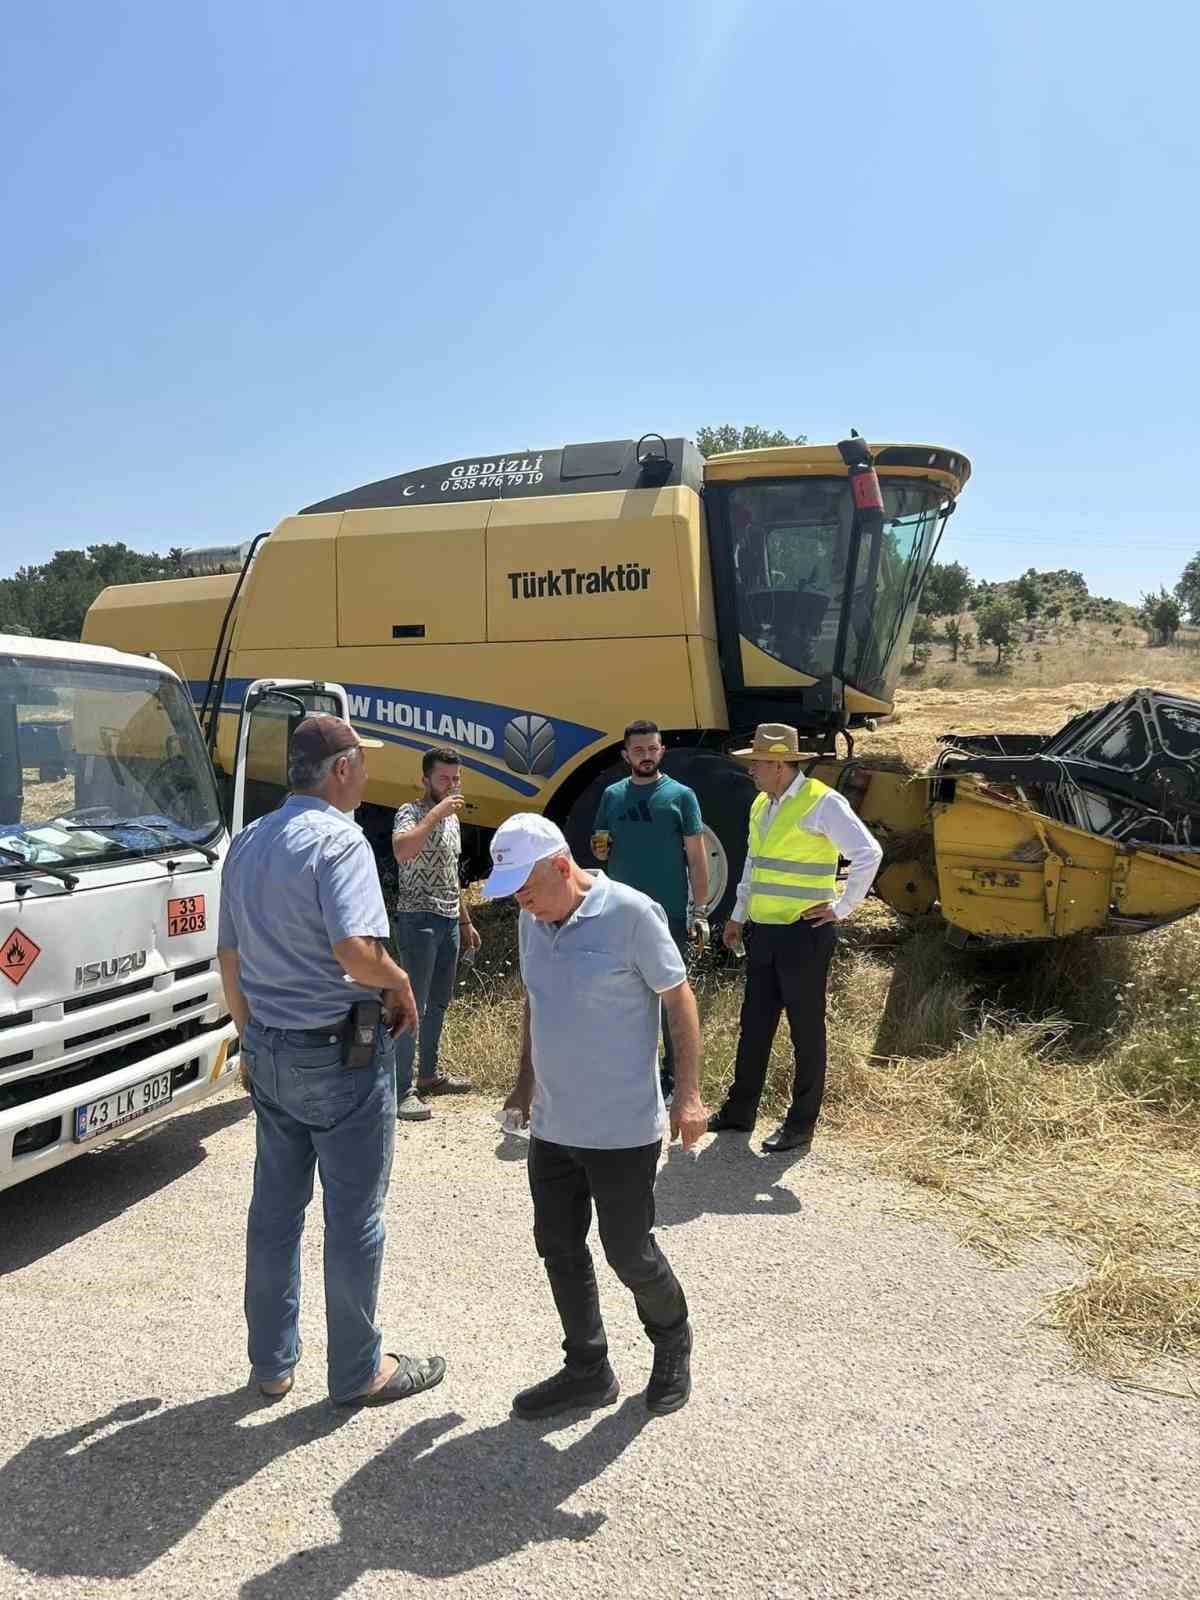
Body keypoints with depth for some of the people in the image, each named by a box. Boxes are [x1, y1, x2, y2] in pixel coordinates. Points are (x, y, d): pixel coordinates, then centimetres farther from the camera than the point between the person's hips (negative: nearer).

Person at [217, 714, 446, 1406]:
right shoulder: (338, 839, -17)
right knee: (354, 1217, 6)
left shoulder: (247, 843, 9)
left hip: (268, 1051, 8)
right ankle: (359, 1371, 21)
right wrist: (401, 986, -11)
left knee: (275, 1207, 18)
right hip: (341, 1054, -8)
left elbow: (230, 958, 15)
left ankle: (273, 1363, 32)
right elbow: (356, 951, -30)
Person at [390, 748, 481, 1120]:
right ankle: (402, 1090, -1)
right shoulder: (411, 813, -11)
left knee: (438, 1002, 16)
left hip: (449, 922, 9)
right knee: (413, 1005, -7)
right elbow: (401, 850, -35)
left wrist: (466, 921, 23)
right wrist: (435, 813, -30)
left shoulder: (451, 818, 15)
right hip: (418, 921, -9)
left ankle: (429, 1075, 28)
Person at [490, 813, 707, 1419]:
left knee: (629, 1253, 7)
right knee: (559, 1248, 13)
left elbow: (679, 1000, -12)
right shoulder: (531, 920, 2)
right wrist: (526, 1083, 19)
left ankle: (672, 1346, 37)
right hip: (552, 1124, 7)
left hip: (622, 1129, -6)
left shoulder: (630, 913, -18)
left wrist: (689, 1093, -13)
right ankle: (587, 1371, 32)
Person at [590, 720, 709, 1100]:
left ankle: (673, 1079, 18)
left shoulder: (680, 795, -2)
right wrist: (599, 847, -7)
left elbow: (697, 856, -3)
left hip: (669, 914, -4)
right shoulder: (612, 795, 8)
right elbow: (599, 848, 18)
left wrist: (699, 910, -8)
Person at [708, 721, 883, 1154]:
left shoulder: (822, 803, -13)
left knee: (806, 1029, 5)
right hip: (763, 932, 8)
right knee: (754, 1024, 15)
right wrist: (738, 915, 22)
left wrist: (842, 908, -14)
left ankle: (800, 1126, 17)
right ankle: (739, 1111, 28)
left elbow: (868, 853, -18)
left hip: (803, 934, -8)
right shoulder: (761, 805, 12)